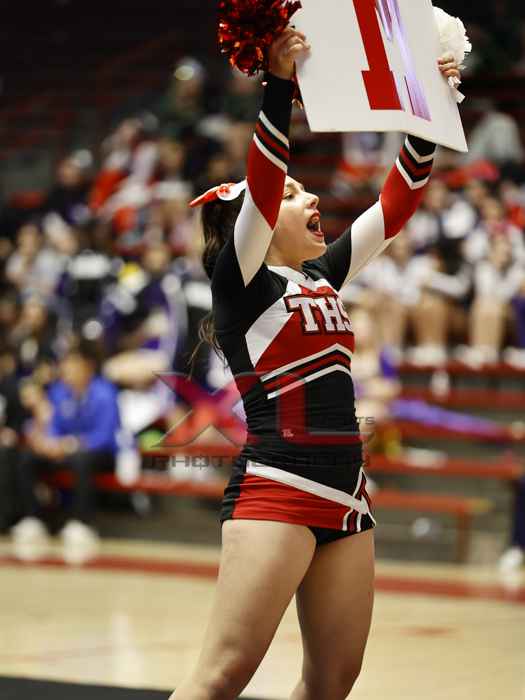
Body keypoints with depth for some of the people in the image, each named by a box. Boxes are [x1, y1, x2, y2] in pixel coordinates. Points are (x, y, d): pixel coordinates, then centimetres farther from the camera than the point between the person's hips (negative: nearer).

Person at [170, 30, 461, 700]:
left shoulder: (321, 280, 18)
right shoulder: (241, 280, -2)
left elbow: (393, 207, 23)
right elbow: (262, 184, -18)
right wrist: (278, 85, -27)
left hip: (345, 495, 8)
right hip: (276, 487, -8)